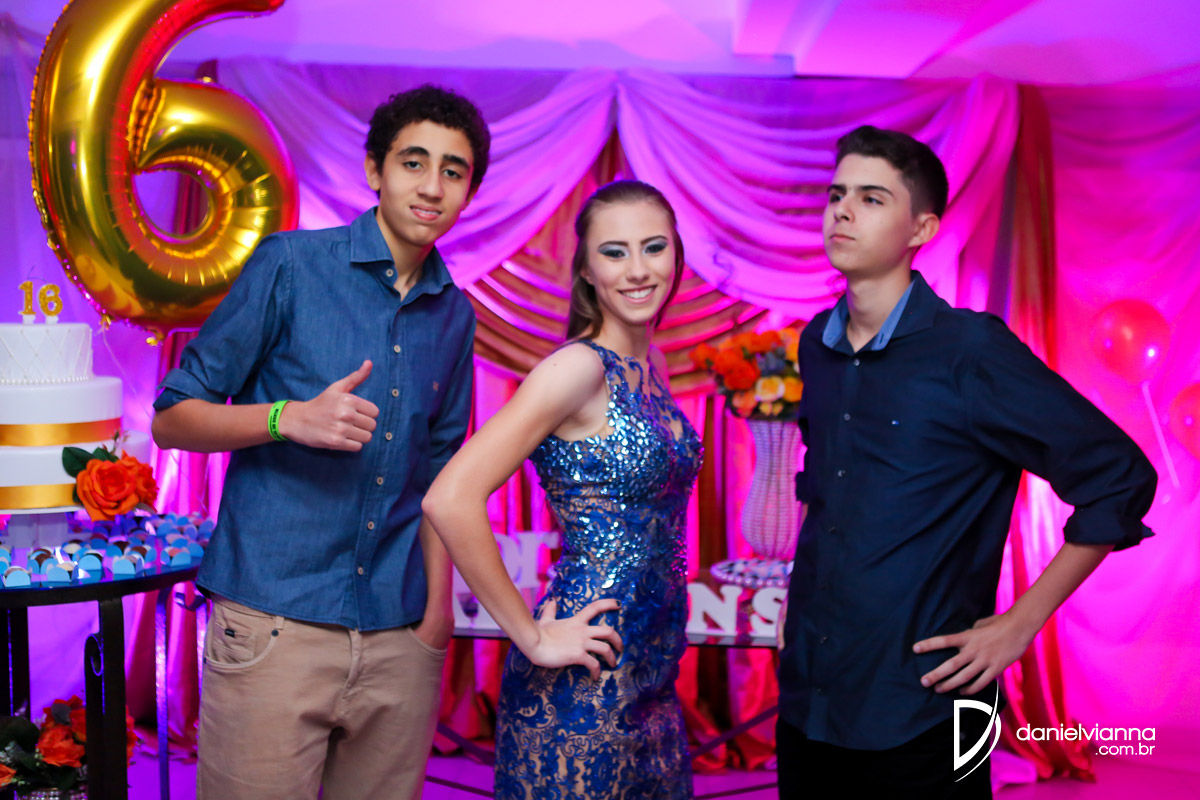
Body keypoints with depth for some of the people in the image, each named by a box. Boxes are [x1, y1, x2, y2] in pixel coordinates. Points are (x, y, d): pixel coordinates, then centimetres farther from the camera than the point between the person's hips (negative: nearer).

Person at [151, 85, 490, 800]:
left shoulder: (454, 315, 12)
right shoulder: (291, 265, -2)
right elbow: (171, 418, 0)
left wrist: (437, 614, 11)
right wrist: (290, 417, -17)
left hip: (399, 638, 4)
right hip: (275, 626, -4)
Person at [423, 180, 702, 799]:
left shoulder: (648, 364, 7)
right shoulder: (579, 366, -17)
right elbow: (450, 500, -27)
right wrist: (532, 637, -18)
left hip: (651, 676, 8)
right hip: (583, 687, -8)